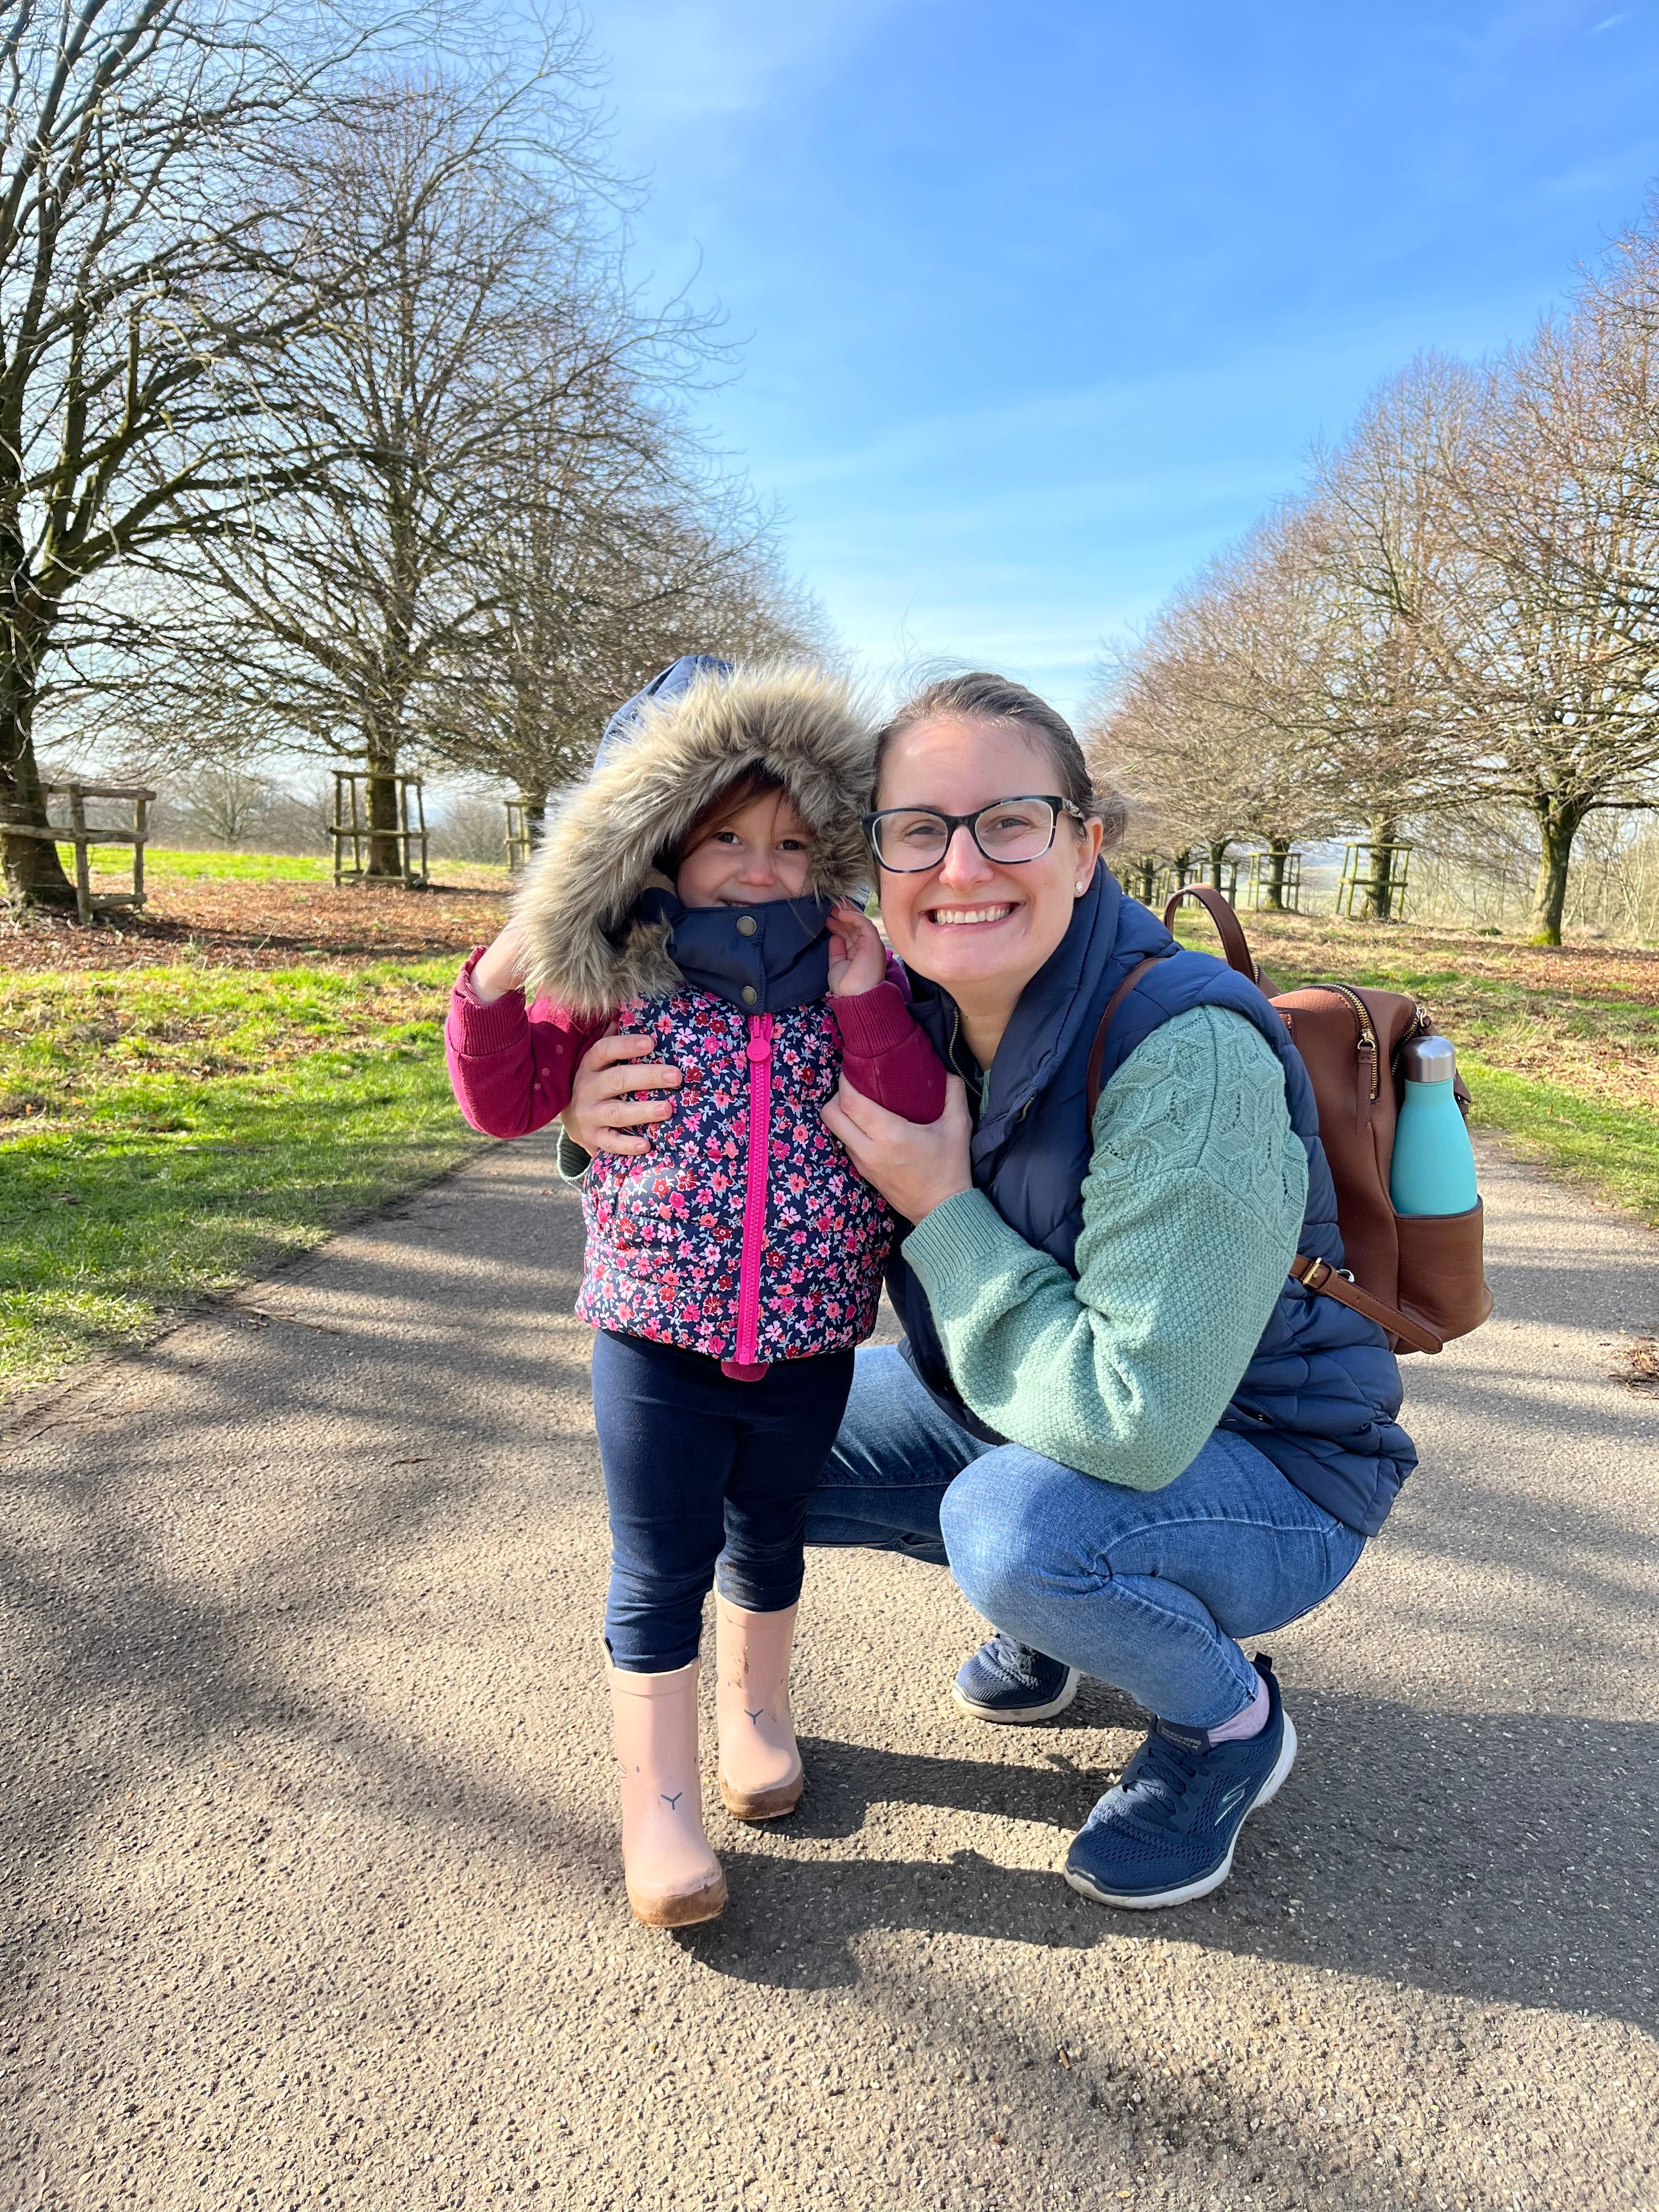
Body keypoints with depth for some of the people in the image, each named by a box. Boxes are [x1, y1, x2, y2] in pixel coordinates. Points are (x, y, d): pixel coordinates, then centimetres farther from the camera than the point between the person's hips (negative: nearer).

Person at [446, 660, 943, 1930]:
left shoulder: (847, 988, -2)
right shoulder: (617, 983, -5)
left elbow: (919, 1123, -13)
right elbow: (508, 1103, -2)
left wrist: (868, 1001, -23)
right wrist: (499, 986, -17)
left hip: (807, 1347, 2)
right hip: (658, 1344, -1)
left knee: (768, 1544, 23)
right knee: (659, 1572, 8)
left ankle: (755, 1708, 49)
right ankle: (656, 1797, 27)